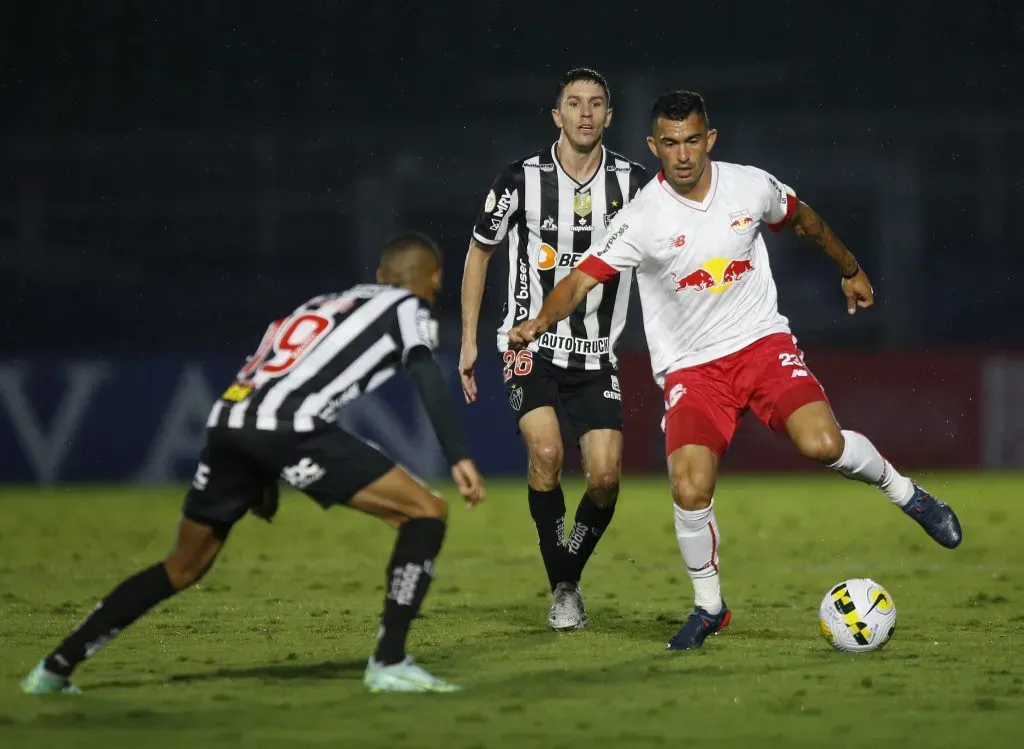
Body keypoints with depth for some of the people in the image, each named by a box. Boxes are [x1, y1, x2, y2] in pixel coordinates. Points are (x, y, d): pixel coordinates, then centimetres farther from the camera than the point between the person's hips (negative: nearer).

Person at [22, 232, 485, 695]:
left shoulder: (319, 307, 36)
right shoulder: (407, 307, 18)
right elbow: (429, 377, -2)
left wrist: (263, 480, 42)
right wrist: (458, 456, -11)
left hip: (227, 422, 7)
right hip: (290, 430, -7)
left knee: (184, 567, 24)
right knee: (426, 513, 2)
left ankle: (56, 668, 25)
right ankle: (388, 665, -7)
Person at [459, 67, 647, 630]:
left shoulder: (631, 182, -2)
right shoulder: (523, 179, -7)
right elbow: (479, 252, 7)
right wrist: (468, 341, 5)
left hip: (597, 355, 2)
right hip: (530, 345, -2)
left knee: (605, 475, -10)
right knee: (546, 452, -23)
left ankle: (570, 576, 17)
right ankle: (562, 591, -8)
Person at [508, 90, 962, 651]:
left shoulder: (752, 187, -5)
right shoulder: (643, 219, -14)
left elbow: (802, 219, 16)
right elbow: (582, 279, -19)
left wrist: (851, 269, 29)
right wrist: (542, 320, -38)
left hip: (763, 343, 1)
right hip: (690, 367, -1)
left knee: (821, 443, -24)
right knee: (690, 488, -18)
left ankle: (902, 491, 7)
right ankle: (707, 607, 6)